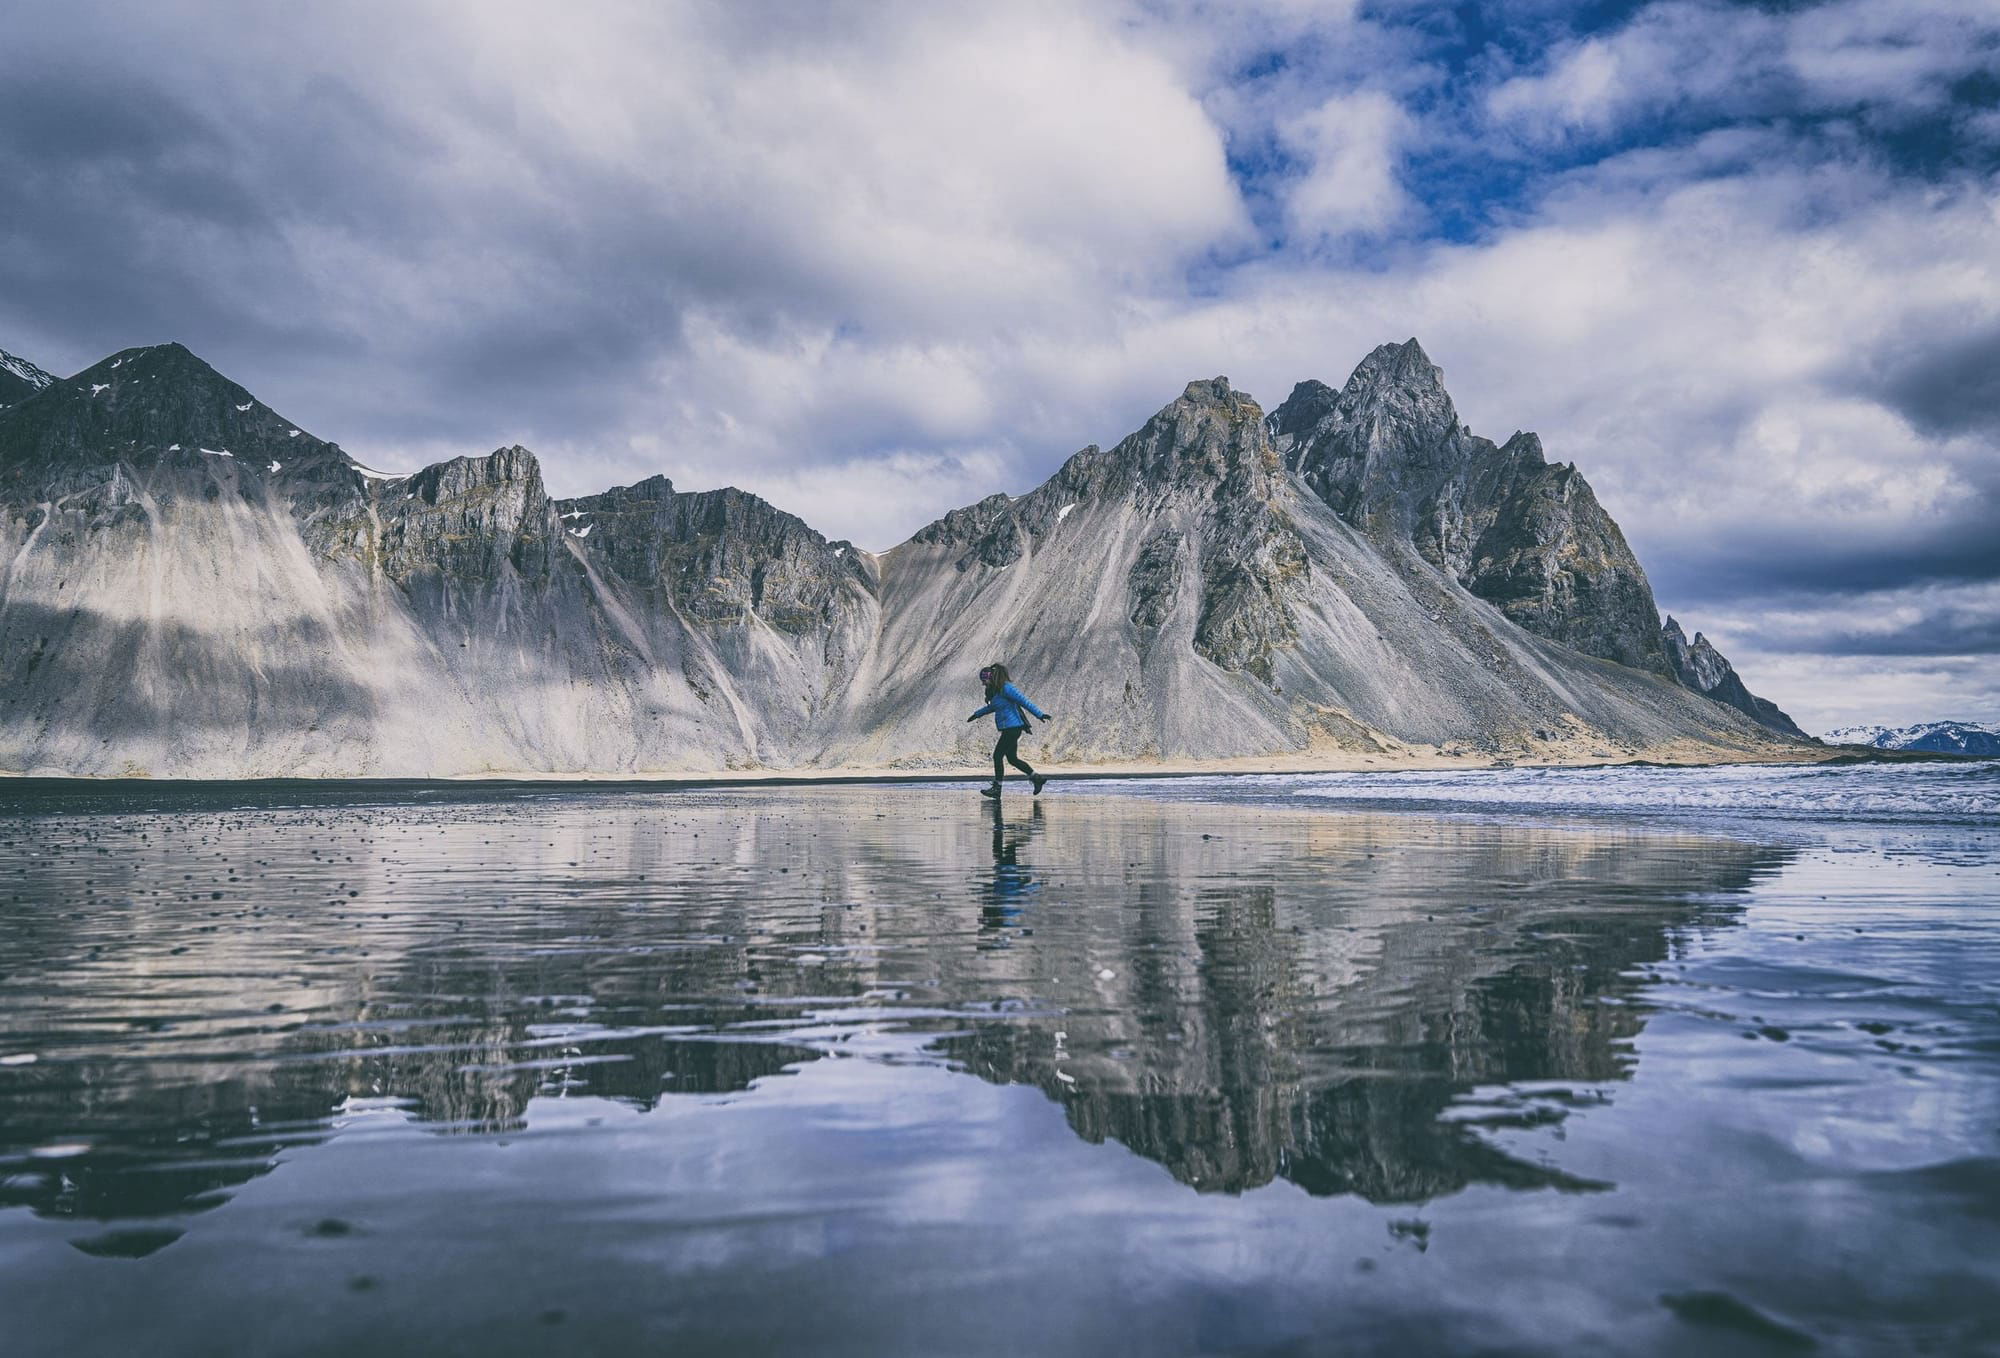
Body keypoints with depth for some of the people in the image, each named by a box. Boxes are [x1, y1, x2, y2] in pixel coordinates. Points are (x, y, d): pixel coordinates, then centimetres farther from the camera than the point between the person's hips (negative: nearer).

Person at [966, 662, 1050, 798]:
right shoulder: (996, 690, 13)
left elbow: (1024, 701, -19)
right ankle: (1037, 778, 19)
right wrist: (977, 714, 40)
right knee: (1012, 758, 12)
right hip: (1009, 729, 9)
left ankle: (996, 788, 1)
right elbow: (992, 706, 32)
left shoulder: (1006, 688, -15)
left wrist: (1039, 714, -21)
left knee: (998, 755, -6)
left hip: (1012, 728, -9)